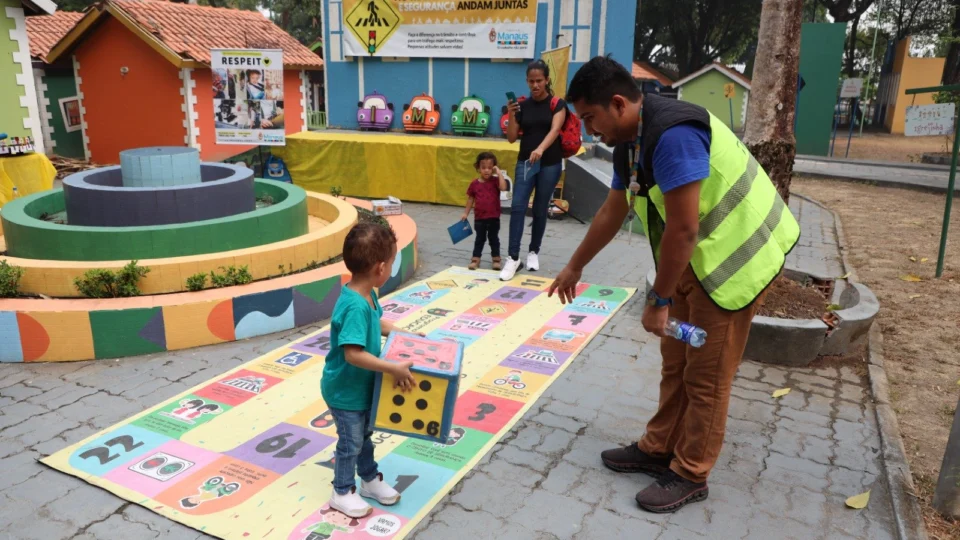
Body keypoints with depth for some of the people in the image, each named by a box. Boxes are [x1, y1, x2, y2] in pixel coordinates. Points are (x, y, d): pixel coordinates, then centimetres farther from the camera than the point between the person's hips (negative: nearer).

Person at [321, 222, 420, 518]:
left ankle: (370, 479, 45)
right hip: (345, 390, -9)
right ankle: (343, 493, 32)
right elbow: (353, 354, -39)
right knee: (350, 442, 11)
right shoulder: (355, 306, -35)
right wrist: (395, 369, -35)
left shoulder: (367, 295, -5)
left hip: (361, 385, 9)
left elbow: (378, 323, 15)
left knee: (365, 434, 25)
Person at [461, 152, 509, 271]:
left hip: (494, 217, -1)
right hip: (479, 217, 1)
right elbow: (470, 199, 7)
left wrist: (499, 172, -25)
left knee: (493, 238, 11)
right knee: (480, 239, 11)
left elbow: (503, 187, -29)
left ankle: (496, 259, 20)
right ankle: (475, 259, 16)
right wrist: (466, 213, 8)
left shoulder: (495, 181, -8)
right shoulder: (474, 184, -2)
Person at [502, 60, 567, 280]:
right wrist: (511, 115, -13)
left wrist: (540, 149, -40)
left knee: (540, 210, 7)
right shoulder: (523, 106, 4)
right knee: (517, 207, -11)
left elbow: (555, 130, -22)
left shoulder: (557, 104, -4)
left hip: (550, 164, -2)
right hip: (525, 162, 2)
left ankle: (534, 252, 24)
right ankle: (513, 257, -10)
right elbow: (511, 138, 3)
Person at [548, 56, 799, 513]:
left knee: (706, 372, 1)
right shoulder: (630, 142, 3)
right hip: (698, 255, 9)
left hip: (737, 253, -9)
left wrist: (658, 301, -18)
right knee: (675, 361, 16)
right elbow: (612, 212, 15)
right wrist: (574, 268, 23)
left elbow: (682, 228, -28)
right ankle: (659, 449, 31)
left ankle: (690, 475, 17)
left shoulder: (673, 136, -29)